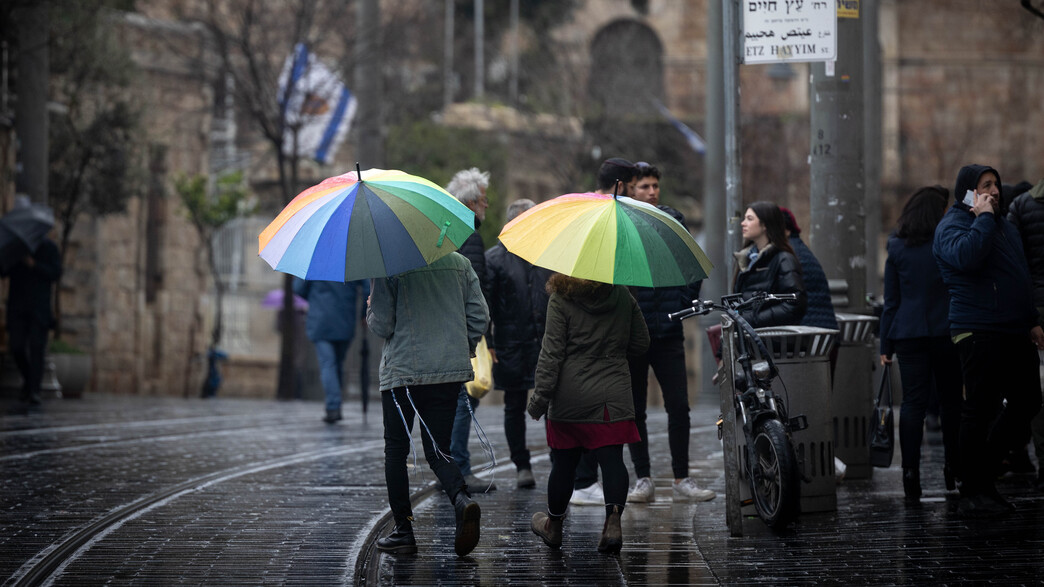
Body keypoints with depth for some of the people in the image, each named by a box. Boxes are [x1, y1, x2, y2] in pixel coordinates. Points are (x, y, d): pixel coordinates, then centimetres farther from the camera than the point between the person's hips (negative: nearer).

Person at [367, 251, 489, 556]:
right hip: (450, 371, 4)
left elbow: (381, 325, -9)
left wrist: (370, 312, 13)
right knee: (437, 451, 9)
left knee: (396, 450, 10)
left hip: (403, 369, -4)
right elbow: (480, 316, 5)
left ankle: (403, 530, 10)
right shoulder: (460, 263, 6)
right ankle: (462, 499, -20)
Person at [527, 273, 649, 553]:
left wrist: (540, 394, -6)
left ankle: (553, 526, 26)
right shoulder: (624, 297, 5)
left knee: (564, 462, 10)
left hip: (570, 397, -2)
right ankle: (613, 519, -21)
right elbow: (640, 344, 12)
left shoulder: (560, 300, -6)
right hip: (614, 395, 2)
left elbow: (551, 352, -10)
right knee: (612, 458, -2)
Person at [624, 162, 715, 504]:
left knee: (679, 407, -2)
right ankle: (643, 480, 12)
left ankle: (681, 480, 5)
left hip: (668, 332, 2)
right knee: (634, 411, 4)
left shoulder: (674, 221, 7)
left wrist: (684, 304, 3)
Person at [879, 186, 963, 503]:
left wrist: (886, 345, 7)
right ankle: (953, 470, 19)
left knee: (913, 402, 0)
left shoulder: (897, 249, 2)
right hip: (947, 332, -1)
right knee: (951, 401, 11)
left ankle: (911, 472, -9)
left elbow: (891, 301, 3)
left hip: (909, 334, 1)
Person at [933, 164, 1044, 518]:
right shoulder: (953, 226, -6)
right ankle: (971, 493, 0)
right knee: (979, 410, -6)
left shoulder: (1003, 225, 21)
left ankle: (983, 472, 23)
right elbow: (966, 256, -29)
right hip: (979, 332, -9)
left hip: (1014, 334, 9)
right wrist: (984, 217, -19)